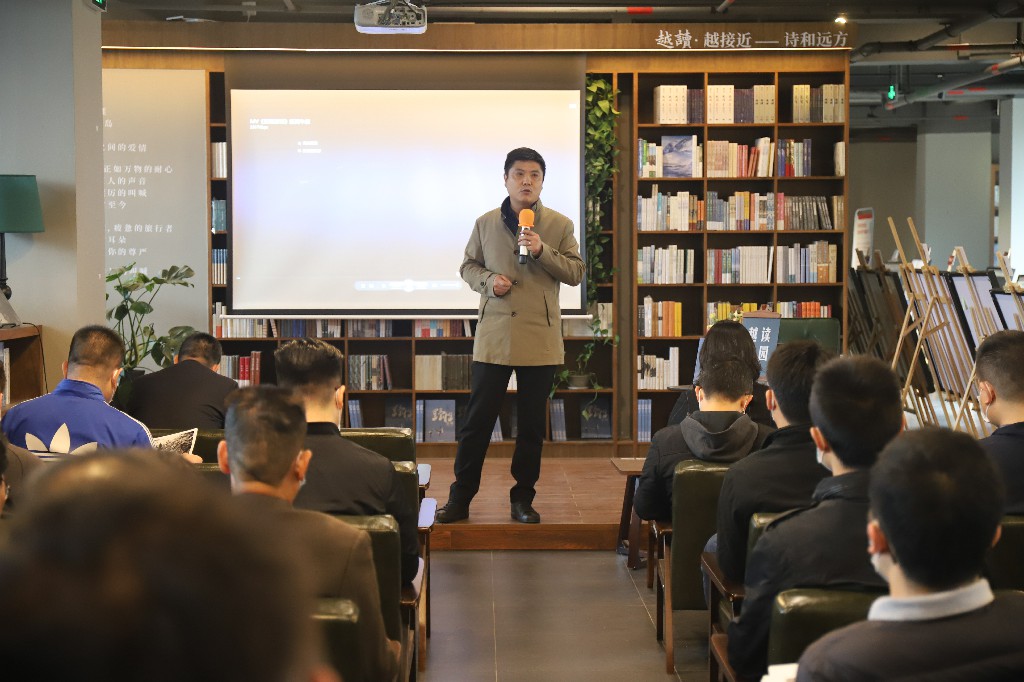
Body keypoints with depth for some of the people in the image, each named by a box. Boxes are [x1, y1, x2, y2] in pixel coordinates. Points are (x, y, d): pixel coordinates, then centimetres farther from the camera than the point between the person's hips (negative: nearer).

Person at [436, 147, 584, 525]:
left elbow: (576, 272, 1)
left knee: (531, 424, 7)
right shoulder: (485, 223, 6)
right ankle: (460, 498, 10)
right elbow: (468, 266, 14)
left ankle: (523, 498, 18)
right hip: (493, 336, 0)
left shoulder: (559, 225, 4)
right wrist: (488, 280, -7)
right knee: (477, 420, 2)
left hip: (539, 338, 0)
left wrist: (542, 251, -15)